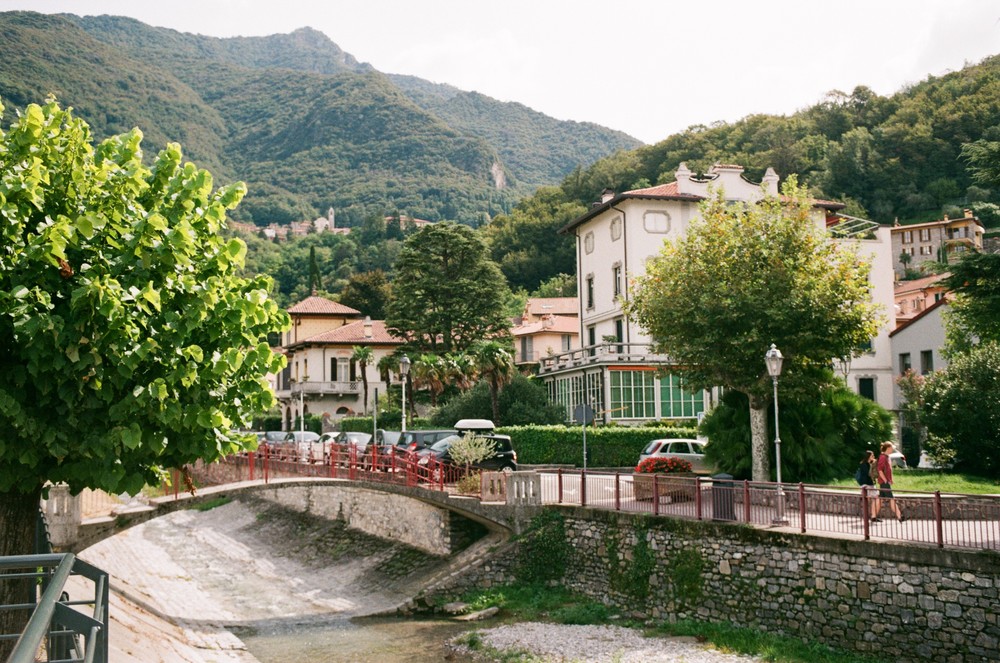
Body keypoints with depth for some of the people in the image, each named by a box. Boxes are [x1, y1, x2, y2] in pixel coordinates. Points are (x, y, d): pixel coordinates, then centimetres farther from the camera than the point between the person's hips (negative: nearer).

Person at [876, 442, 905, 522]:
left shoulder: (887, 457, 15)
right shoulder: (883, 457, -15)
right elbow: (880, 470, -20)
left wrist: (890, 480, 18)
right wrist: (885, 480, -18)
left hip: (887, 482, 10)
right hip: (884, 482, -10)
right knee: (891, 499, -9)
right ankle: (899, 517, -10)